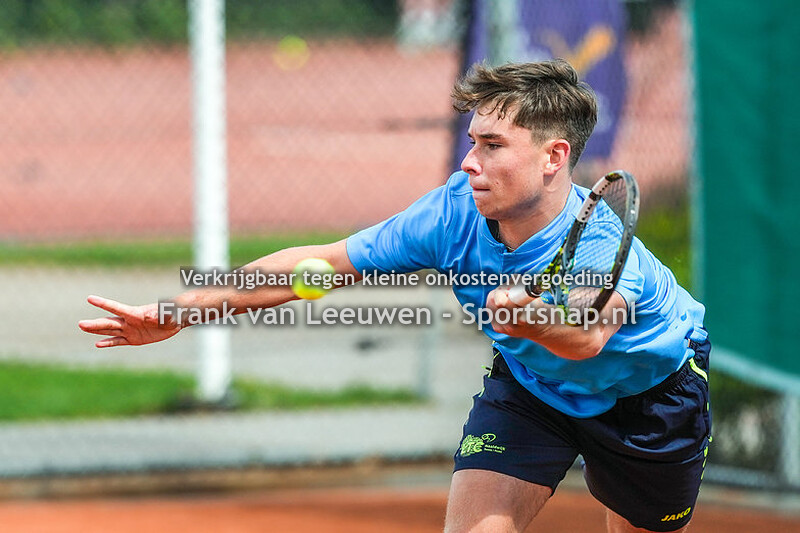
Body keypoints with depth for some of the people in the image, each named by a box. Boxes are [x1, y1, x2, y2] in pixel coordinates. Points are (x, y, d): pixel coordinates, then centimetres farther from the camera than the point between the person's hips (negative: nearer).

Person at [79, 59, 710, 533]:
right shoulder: (458, 210, -25)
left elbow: (589, 335, -62)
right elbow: (325, 263, -16)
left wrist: (531, 317, -84)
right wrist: (178, 310, -18)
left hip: (653, 387, -3)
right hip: (528, 386, 3)